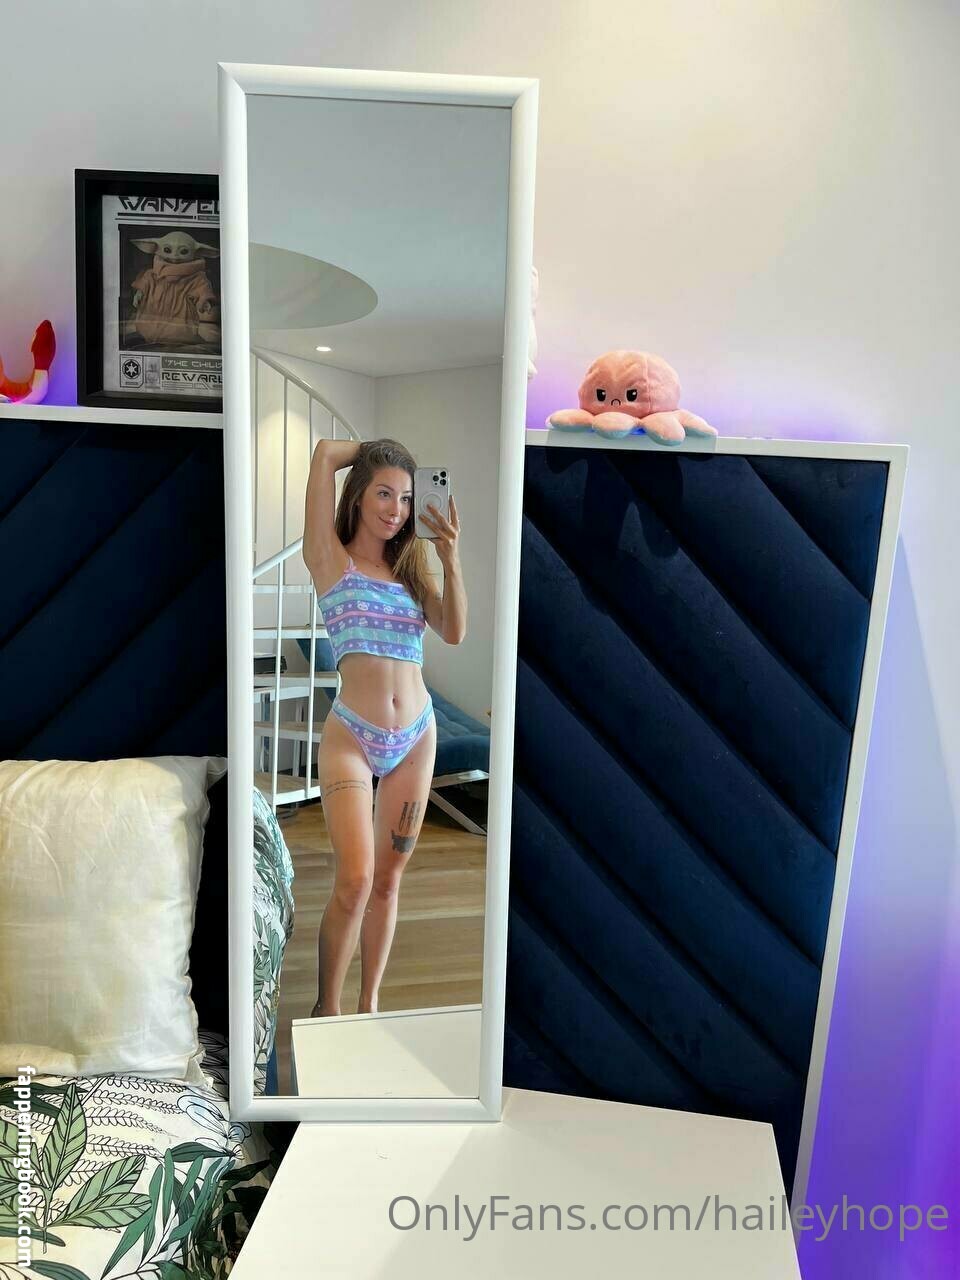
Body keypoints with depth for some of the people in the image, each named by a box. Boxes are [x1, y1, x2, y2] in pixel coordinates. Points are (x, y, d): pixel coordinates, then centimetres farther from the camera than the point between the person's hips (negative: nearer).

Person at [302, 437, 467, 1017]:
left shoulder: (411, 567, 12)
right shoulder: (332, 559, -1)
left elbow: (456, 633, -4)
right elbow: (326, 453, -7)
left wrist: (451, 560, -11)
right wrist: (375, 447, 8)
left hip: (416, 738, 5)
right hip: (351, 739, -4)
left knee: (388, 880, 11)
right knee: (355, 881, -12)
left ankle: (370, 1004, 27)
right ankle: (326, 1009, 10)